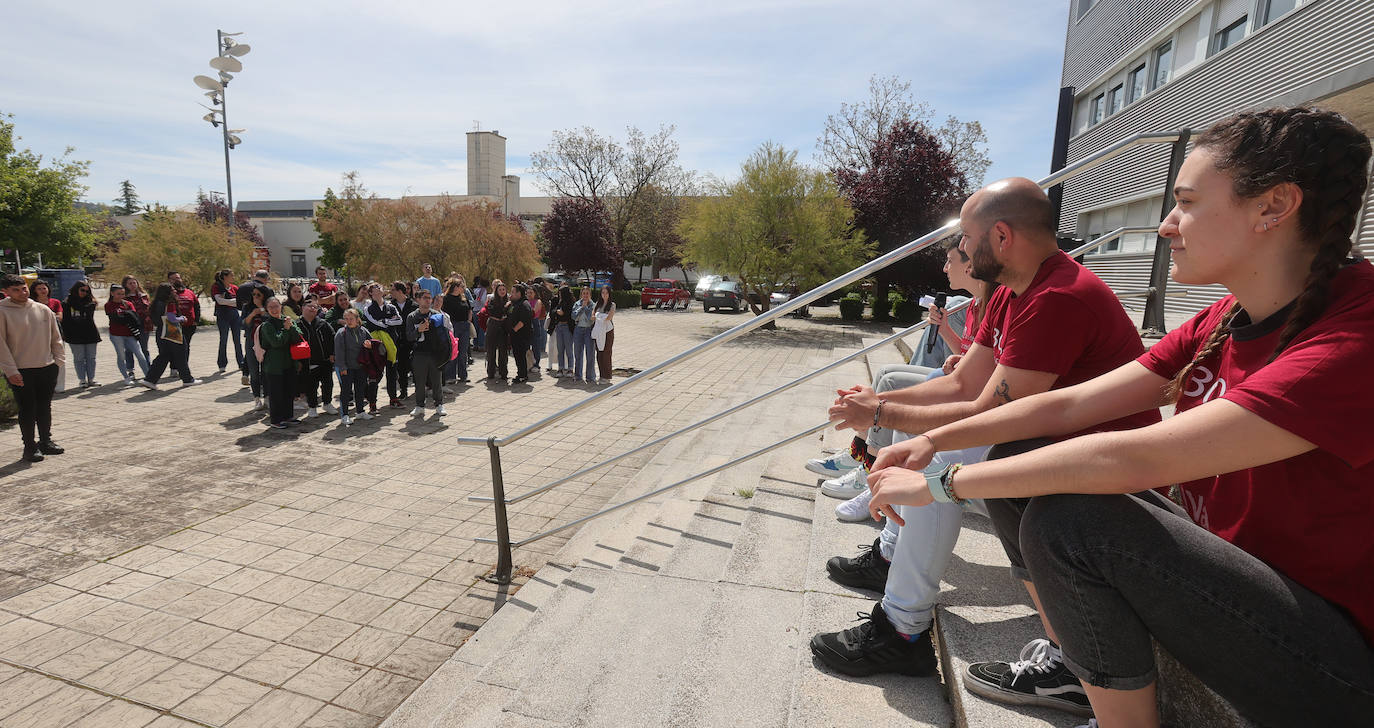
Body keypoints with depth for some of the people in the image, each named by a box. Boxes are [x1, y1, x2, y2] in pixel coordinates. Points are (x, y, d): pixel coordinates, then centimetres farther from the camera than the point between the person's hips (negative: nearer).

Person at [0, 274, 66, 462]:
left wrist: (58, 360, 6)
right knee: (27, 410, 1)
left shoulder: (43, 309, 5)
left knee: (45, 407, 13)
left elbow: (55, 337, 12)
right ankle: (30, 446, 12)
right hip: (20, 371, -4)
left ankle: (46, 441, 25)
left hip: (48, 368, 4)